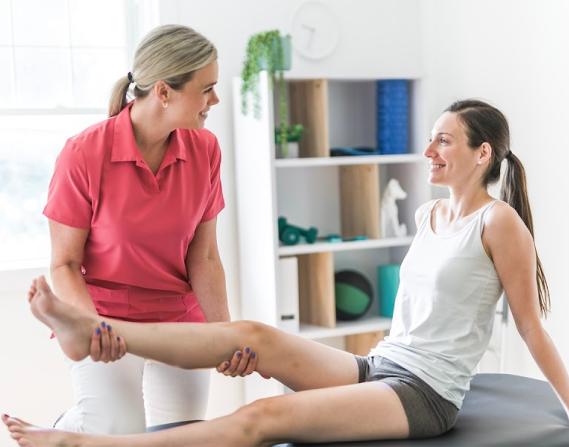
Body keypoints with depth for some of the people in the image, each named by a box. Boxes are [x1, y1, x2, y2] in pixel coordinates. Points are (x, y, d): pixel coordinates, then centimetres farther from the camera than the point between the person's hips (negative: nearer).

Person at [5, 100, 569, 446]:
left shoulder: (498, 221, -8)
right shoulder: (427, 216, 14)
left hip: (426, 393, -7)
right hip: (378, 367, 7)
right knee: (255, 336, -12)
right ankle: (90, 330, -15)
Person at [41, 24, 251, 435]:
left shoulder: (205, 149, -7)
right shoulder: (84, 154, -17)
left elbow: (204, 259, -5)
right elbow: (64, 265, -11)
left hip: (179, 321, 3)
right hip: (108, 324, -3)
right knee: (124, 432, -18)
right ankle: (71, 426, 18)